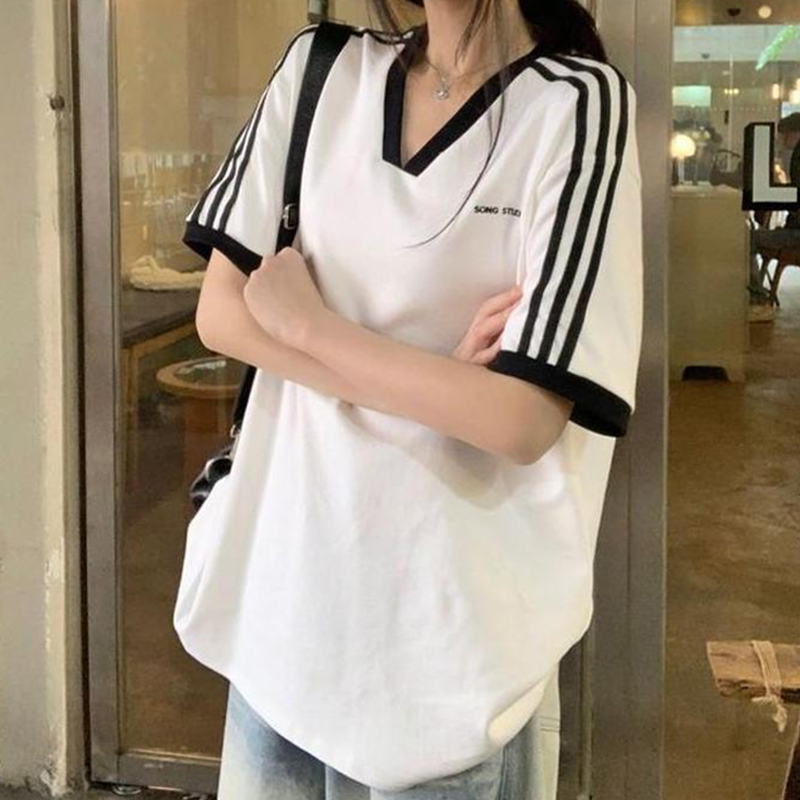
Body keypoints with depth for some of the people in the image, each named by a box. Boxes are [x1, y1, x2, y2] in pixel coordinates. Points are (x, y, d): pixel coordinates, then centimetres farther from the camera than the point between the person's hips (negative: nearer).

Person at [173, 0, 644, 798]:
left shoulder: (577, 105, -14)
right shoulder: (320, 64, 2)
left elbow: (523, 420, -21)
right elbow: (221, 312, -1)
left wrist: (303, 320, -11)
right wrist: (429, 382, -15)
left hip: (447, 610, -4)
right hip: (283, 575, 5)